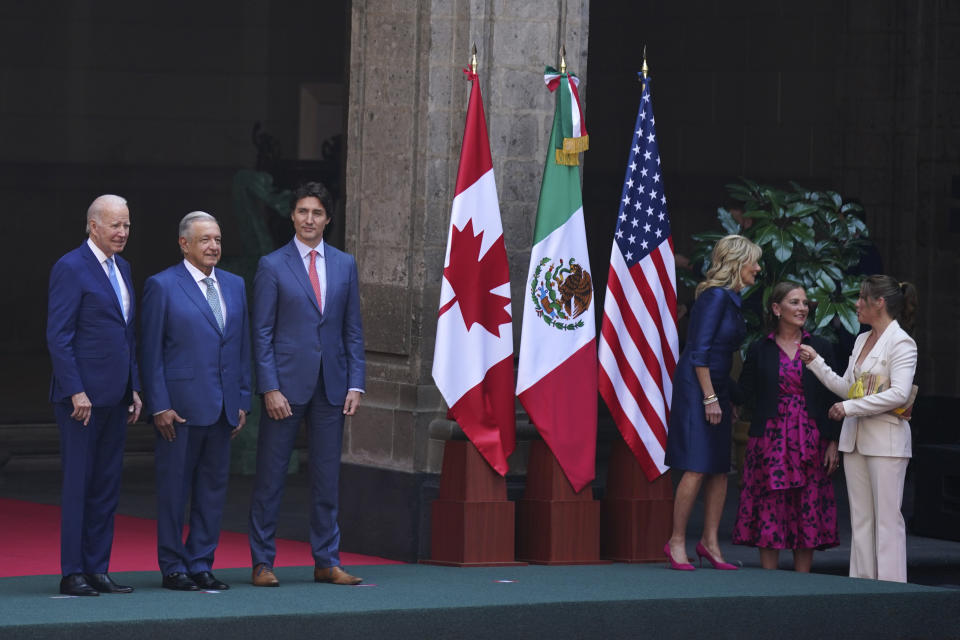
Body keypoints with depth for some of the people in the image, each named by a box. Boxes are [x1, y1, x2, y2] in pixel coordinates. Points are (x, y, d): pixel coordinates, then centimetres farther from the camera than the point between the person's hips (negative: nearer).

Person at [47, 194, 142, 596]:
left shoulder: (122, 268, 15)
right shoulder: (71, 268, -10)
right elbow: (58, 337, -14)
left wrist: (134, 388, 15)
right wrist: (76, 392, -18)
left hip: (115, 397, 8)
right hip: (82, 395, -8)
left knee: (107, 487, 9)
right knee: (78, 486, -3)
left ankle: (97, 570, 13)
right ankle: (72, 574, 1)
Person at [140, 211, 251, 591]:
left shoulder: (234, 286, 13)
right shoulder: (162, 286, -3)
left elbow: (243, 346, 15)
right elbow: (151, 352, -5)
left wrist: (243, 401, 9)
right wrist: (159, 406, -11)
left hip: (223, 408, 5)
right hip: (181, 405, -5)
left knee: (213, 488, 7)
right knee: (174, 488, 0)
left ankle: (201, 564, 15)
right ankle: (173, 567, 7)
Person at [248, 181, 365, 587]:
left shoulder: (344, 265, 10)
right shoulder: (273, 266, 0)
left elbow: (353, 330, 11)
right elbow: (262, 333, -3)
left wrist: (355, 384, 3)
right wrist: (270, 389, -11)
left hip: (331, 386, 3)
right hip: (286, 384, -3)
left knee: (327, 477, 7)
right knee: (270, 477, 0)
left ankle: (327, 561, 14)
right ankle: (262, 563, 6)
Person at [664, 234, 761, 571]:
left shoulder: (731, 299, 15)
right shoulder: (715, 296, -13)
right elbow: (699, 351, -17)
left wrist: (727, 398, 18)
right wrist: (709, 397, -18)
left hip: (716, 387, 9)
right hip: (697, 388, -9)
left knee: (720, 468, 7)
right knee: (697, 468, -10)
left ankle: (710, 542, 12)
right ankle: (677, 541, -4)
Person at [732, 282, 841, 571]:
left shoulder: (820, 347, 7)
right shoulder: (760, 350, 6)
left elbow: (833, 397, 5)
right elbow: (745, 393, 8)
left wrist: (833, 442, -1)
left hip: (810, 443, 1)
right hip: (770, 441, -1)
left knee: (808, 513, 0)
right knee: (769, 514, -2)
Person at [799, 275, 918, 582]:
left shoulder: (901, 343, -9)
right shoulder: (862, 341, 16)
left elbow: (899, 393, -20)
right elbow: (845, 387, 18)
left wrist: (850, 407, -18)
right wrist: (815, 362, 13)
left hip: (886, 439, -8)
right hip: (856, 438, 8)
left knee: (887, 517, -7)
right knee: (860, 517, 8)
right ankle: (861, 582, 10)